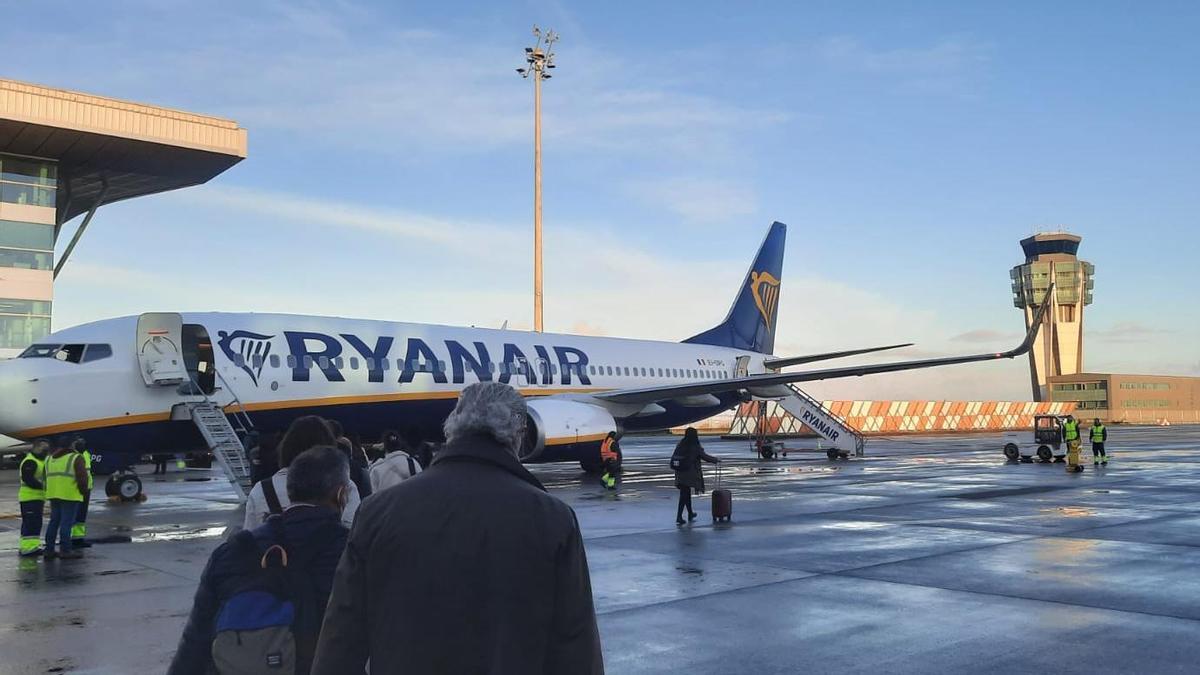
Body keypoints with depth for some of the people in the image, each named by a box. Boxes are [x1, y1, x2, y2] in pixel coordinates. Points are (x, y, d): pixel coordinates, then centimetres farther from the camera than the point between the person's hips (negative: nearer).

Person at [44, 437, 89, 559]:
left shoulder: (50, 458, 17)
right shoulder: (76, 458, -5)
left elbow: (47, 477, 19)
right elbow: (82, 476, -10)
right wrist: (83, 490, 3)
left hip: (53, 494, 7)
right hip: (69, 495, -7)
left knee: (54, 521, 13)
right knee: (66, 523, -5)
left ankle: (49, 549, 15)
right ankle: (65, 550, -5)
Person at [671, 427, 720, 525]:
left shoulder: (680, 445, 4)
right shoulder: (695, 447, -11)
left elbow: (673, 458, 6)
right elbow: (705, 456, -5)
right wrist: (716, 460, 10)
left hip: (680, 475, 6)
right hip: (689, 474, -6)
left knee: (686, 493, 19)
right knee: (684, 496, -3)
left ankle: (690, 514, 36)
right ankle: (679, 518, -7)